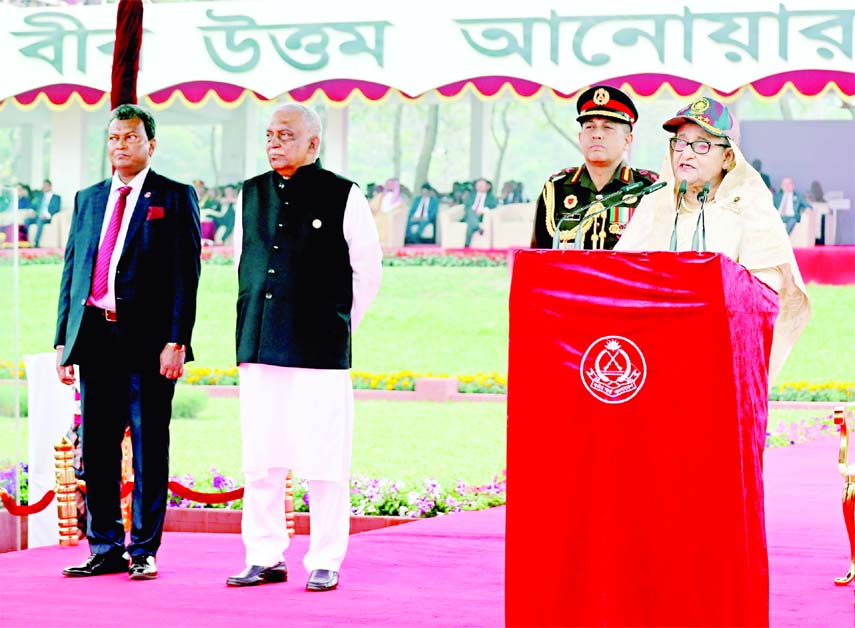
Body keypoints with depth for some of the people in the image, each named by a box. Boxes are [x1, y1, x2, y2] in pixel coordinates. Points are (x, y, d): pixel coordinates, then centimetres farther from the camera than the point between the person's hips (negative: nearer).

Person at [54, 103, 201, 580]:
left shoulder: (175, 198, 2)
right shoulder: (89, 200, 17)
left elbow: (186, 275, -4)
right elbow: (71, 271, 17)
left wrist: (177, 342, -13)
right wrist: (63, 341, 10)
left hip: (148, 342, -5)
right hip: (95, 338, 5)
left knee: (149, 448, 0)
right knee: (96, 448, 6)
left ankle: (144, 551, 6)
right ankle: (105, 549, 14)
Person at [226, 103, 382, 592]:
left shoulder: (342, 196, -1)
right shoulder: (251, 194, 13)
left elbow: (368, 269, 4)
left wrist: (340, 325, 6)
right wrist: (255, 326, 15)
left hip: (319, 350, -4)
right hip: (260, 348, 5)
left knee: (323, 462, -4)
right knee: (260, 460, 5)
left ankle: (325, 563, 4)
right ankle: (265, 558, 14)